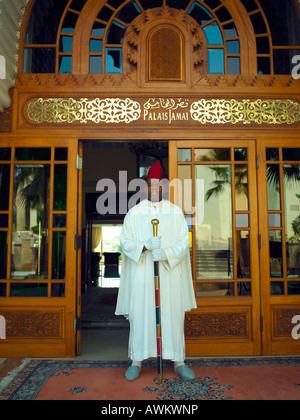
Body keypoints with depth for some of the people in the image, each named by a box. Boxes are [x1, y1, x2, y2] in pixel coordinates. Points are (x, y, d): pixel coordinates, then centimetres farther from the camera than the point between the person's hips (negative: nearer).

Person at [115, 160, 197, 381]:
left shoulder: (176, 212, 5)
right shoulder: (134, 212, 5)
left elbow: (185, 241, 0)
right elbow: (125, 241, 1)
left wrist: (166, 253, -17)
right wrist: (145, 246, -17)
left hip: (170, 273, 1)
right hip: (142, 274, 0)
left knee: (173, 316, 6)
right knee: (140, 315, 4)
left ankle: (179, 361, 22)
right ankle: (137, 361, 21)